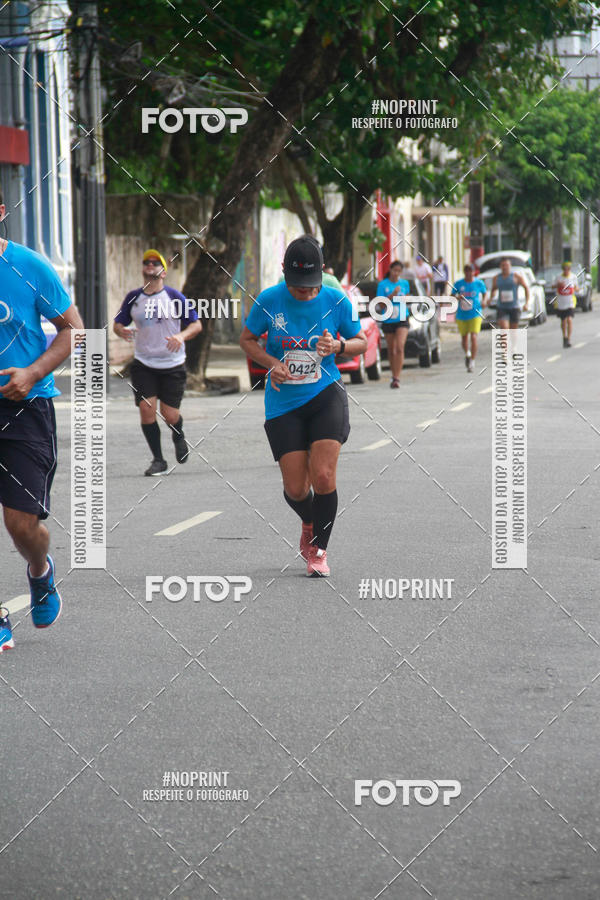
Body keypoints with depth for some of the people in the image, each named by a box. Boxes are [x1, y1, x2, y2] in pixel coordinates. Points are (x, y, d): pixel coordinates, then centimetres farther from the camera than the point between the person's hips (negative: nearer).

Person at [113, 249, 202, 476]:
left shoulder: (174, 297, -4)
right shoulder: (133, 297, 4)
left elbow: (196, 324, -2)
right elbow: (118, 322, 14)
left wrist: (182, 336, -22)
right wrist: (120, 330, -11)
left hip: (172, 365, -2)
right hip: (143, 364, 2)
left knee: (169, 415, -2)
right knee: (146, 408, -12)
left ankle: (178, 436, 35)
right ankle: (158, 460, 1)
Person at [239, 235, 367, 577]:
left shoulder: (336, 301, -5)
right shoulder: (268, 301, -7)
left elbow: (362, 341, 8)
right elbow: (247, 340, 7)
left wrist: (338, 346, -14)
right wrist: (272, 363, -11)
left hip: (326, 394, -1)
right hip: (283, 402, 1)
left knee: (323, 477, -17)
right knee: (296, 489, -2)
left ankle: (319, 549, 6)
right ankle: (309, 522, 36)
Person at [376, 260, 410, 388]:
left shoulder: (404, 283, 6)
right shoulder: (383, 285, -2)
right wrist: (392, 295, -19)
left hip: (402, 320, 0)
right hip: (388, 320, 0)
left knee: (400, 347, -17)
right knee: (391, 350, 10)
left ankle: (397, 378, -20)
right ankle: (394, 375, 29)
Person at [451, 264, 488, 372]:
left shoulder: (479, 283, -1)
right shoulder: (458, 284, 0)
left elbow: (484, 293, 15)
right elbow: (452, 297, 5)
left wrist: (484, 301, -5)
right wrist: (458, 297, -17)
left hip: (475, 314, -2)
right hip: (461, 316, 2)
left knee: (473, 337, -16)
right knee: (464, 338, 12)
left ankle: (472, 361, -10)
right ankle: (467, 354, 43)